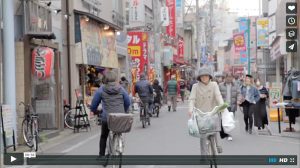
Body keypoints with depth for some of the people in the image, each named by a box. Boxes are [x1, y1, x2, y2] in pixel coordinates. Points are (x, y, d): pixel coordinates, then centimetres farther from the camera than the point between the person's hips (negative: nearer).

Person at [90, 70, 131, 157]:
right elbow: (128, 102, 13)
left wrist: (92, 111, 27)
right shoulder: (121, 89, 4)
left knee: (103, 136, 19)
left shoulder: (101, 89, -2)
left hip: (107, 117, -1)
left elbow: (94, 102, 7)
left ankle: (101, 155, 22)